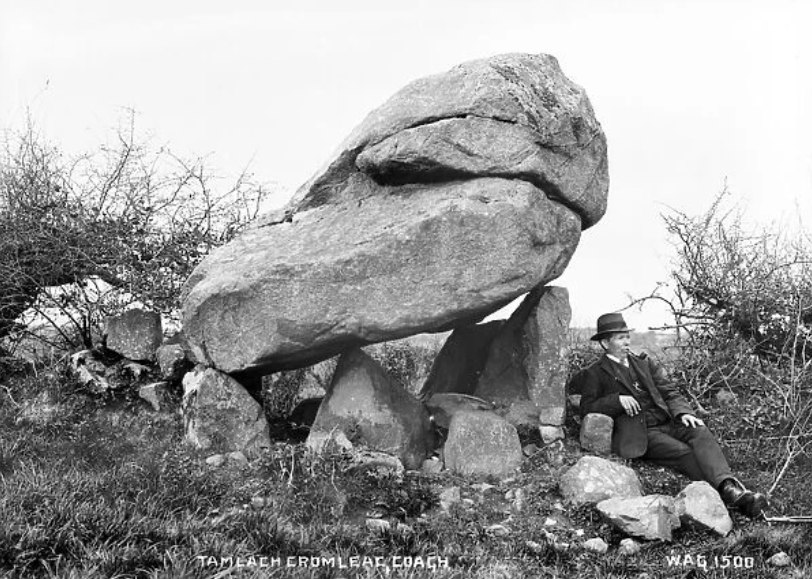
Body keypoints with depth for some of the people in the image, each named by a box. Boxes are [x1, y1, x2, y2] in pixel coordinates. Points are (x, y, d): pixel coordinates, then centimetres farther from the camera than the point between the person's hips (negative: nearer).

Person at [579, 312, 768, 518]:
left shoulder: (644, 364, 24)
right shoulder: (595, 374, 9)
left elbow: (670, 392, 15)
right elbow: (587, 410, -2)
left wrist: (683, 412, -5)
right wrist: (617, 400, -16)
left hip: (666, 422, 5)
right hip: (639, 433, -5)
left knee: (700, 432, -26)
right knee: (683, 452, -28)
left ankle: (728, 486, -44)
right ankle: (726, 493, -42)